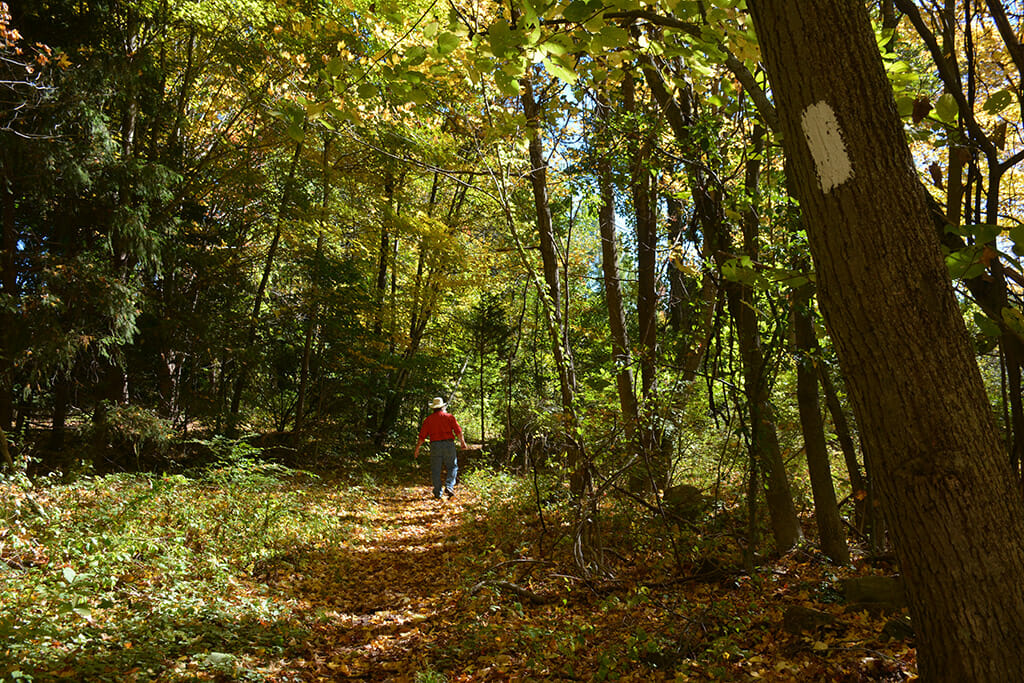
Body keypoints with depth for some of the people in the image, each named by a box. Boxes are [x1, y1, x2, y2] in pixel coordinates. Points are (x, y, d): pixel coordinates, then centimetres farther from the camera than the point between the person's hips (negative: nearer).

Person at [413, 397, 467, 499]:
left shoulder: (428, 419, 7)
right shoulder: (449, 416, 5)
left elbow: (422, 435, 5)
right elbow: (458, 430, -2)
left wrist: (417, 449, 12)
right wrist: (463, 442, 7)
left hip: (435, 445, 1)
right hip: (448, 444, -1)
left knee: (435, 470, 7)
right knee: (452, 467, 10)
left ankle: (437, 493, 6)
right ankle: (449, 486, -9)